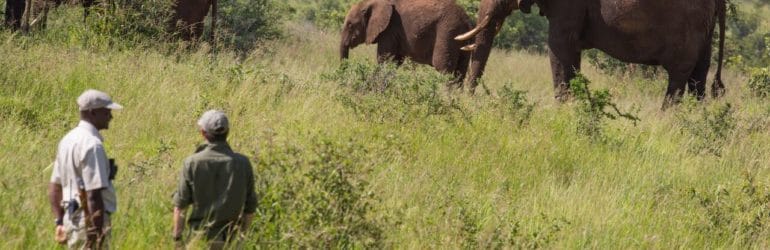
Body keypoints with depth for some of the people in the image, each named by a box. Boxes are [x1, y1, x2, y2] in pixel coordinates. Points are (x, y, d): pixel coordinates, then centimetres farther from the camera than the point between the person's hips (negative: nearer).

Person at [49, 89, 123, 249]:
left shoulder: (68, 140, 12)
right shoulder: (91, 144, -17)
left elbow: (54, 187, 18)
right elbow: (94, 195, -23)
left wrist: (60, 222, 21)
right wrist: (97, 236, -23)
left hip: (72, 220, 10)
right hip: (91, 222, -10)